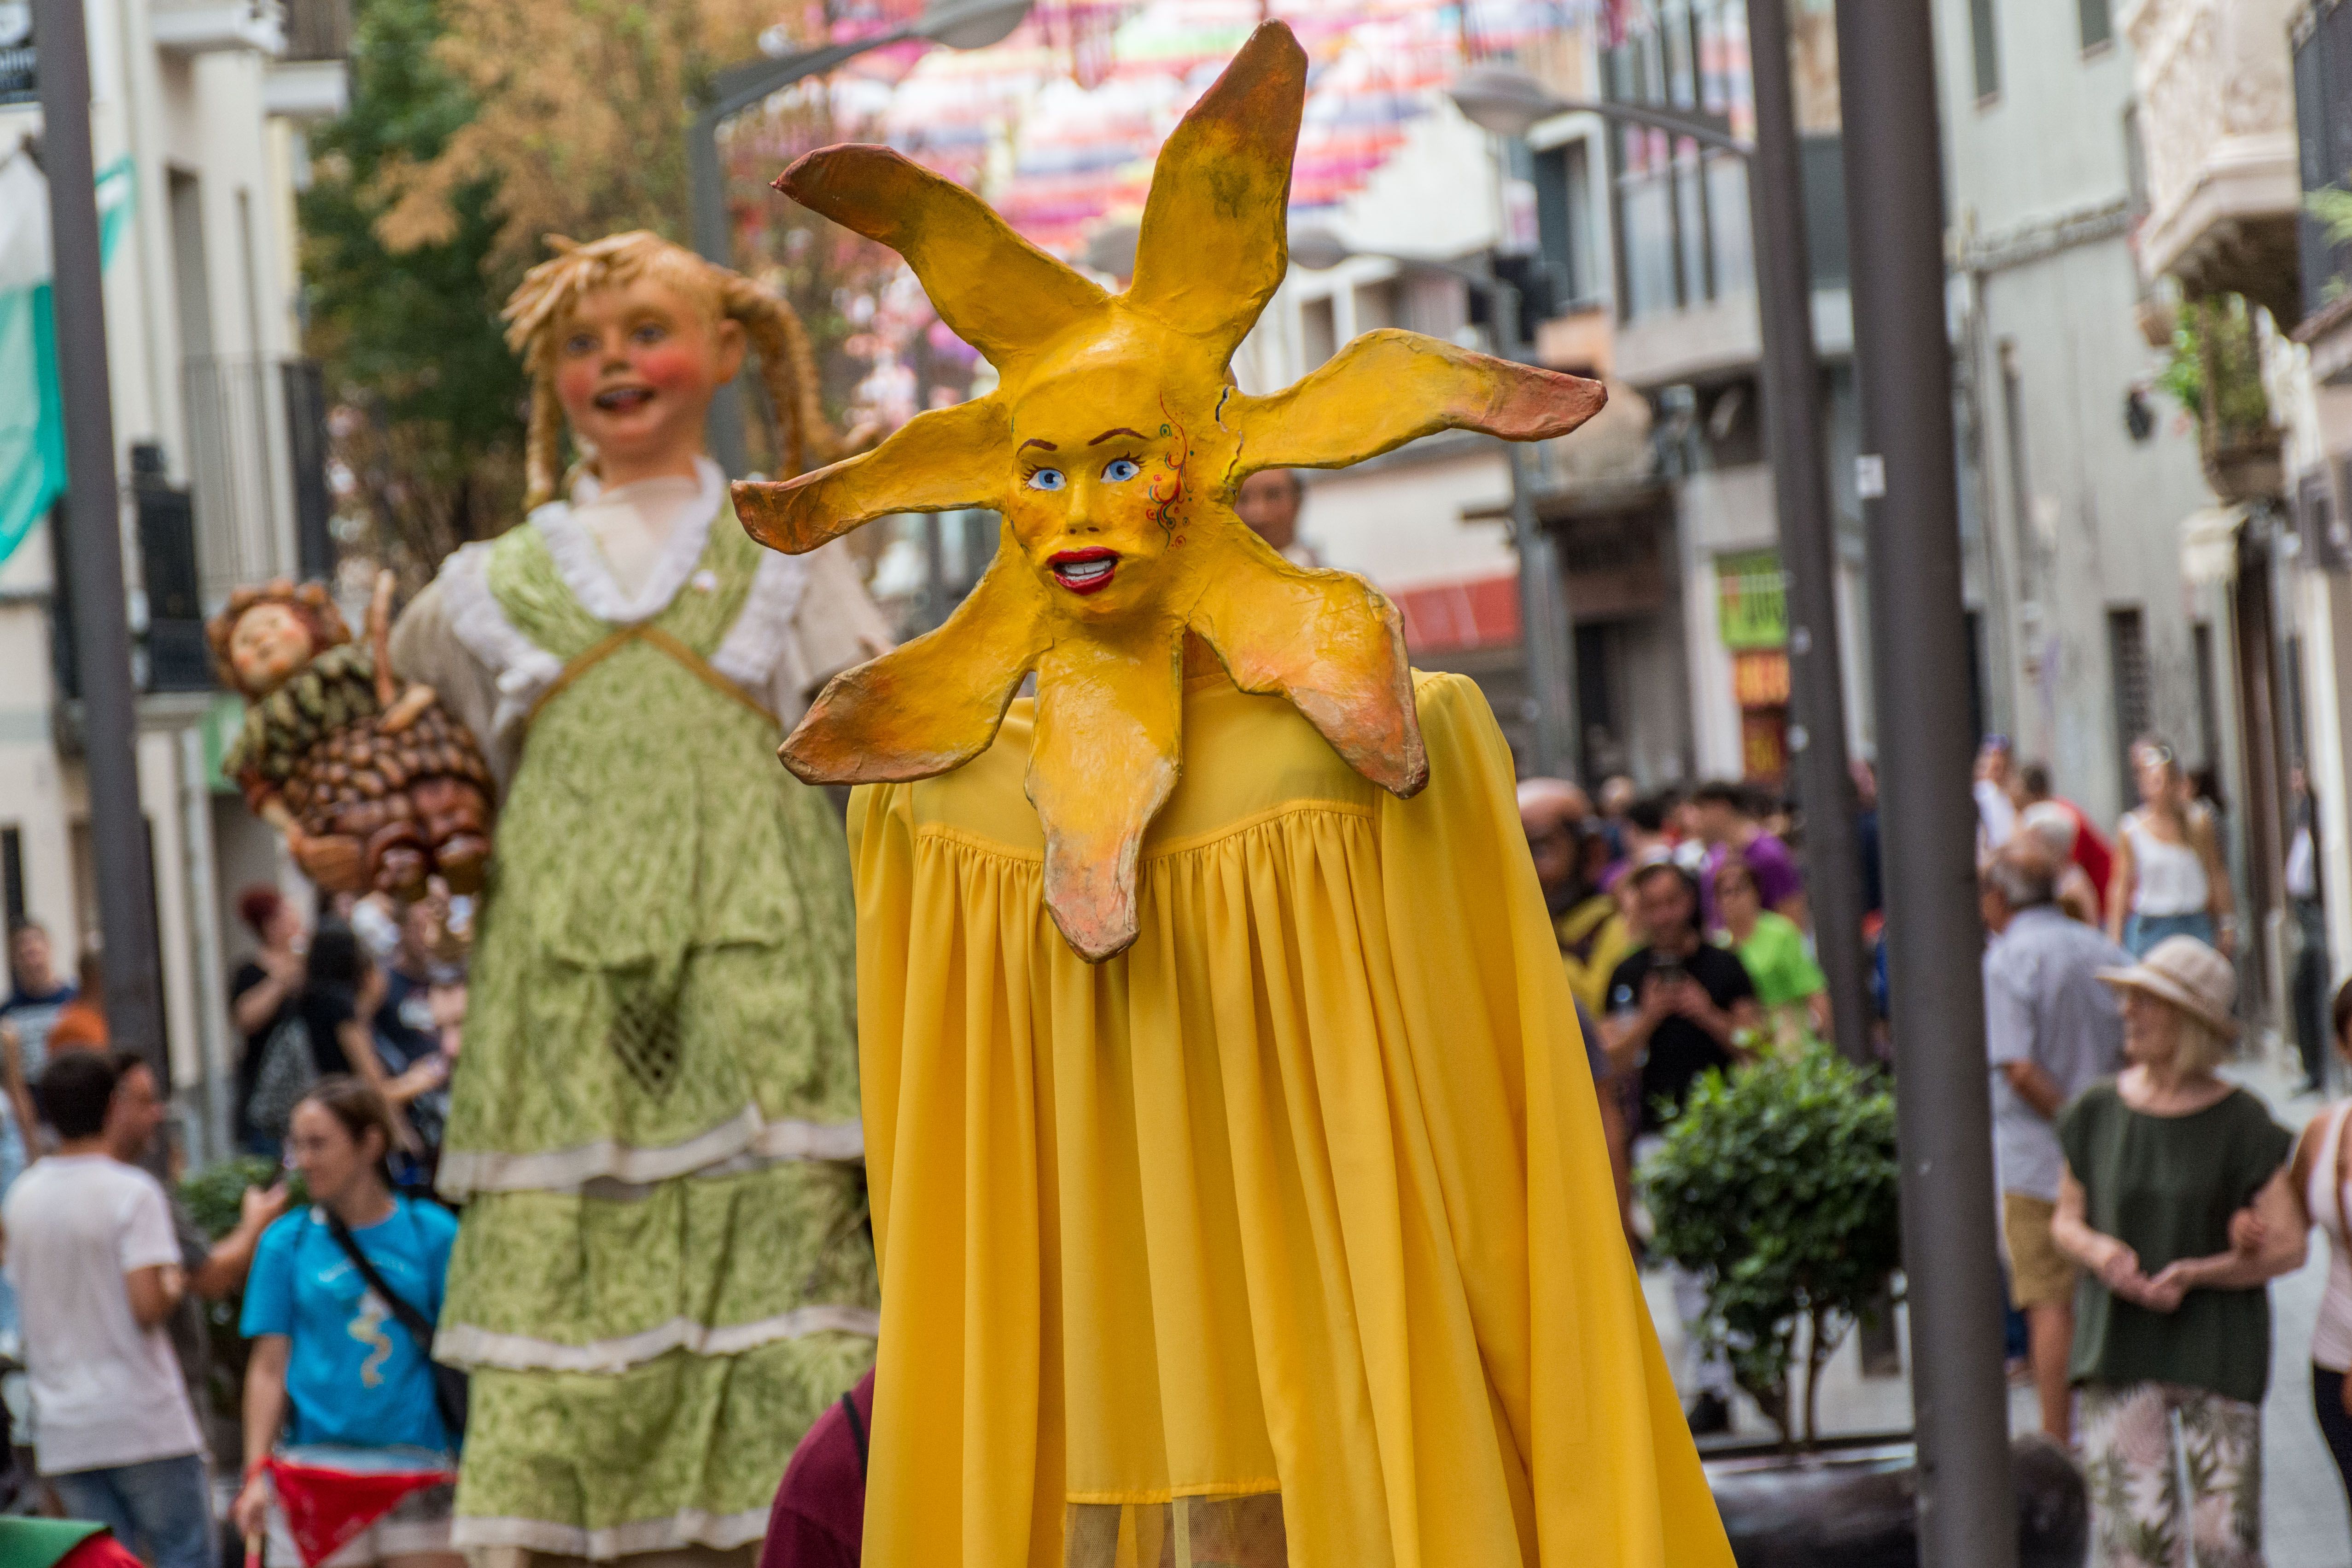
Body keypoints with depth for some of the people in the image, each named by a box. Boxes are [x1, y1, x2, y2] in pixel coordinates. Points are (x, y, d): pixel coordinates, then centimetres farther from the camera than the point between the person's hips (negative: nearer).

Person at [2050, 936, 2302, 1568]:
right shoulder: (2097, 1112, 2)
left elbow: (2288, 1247, -6)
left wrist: (2195, 1273, -19)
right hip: (2119, 1347, 2)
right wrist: (2098, 1251, -11)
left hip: (2217, 1350, -2)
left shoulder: (2241, 1123, -6)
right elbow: (2066, 1220, 12)